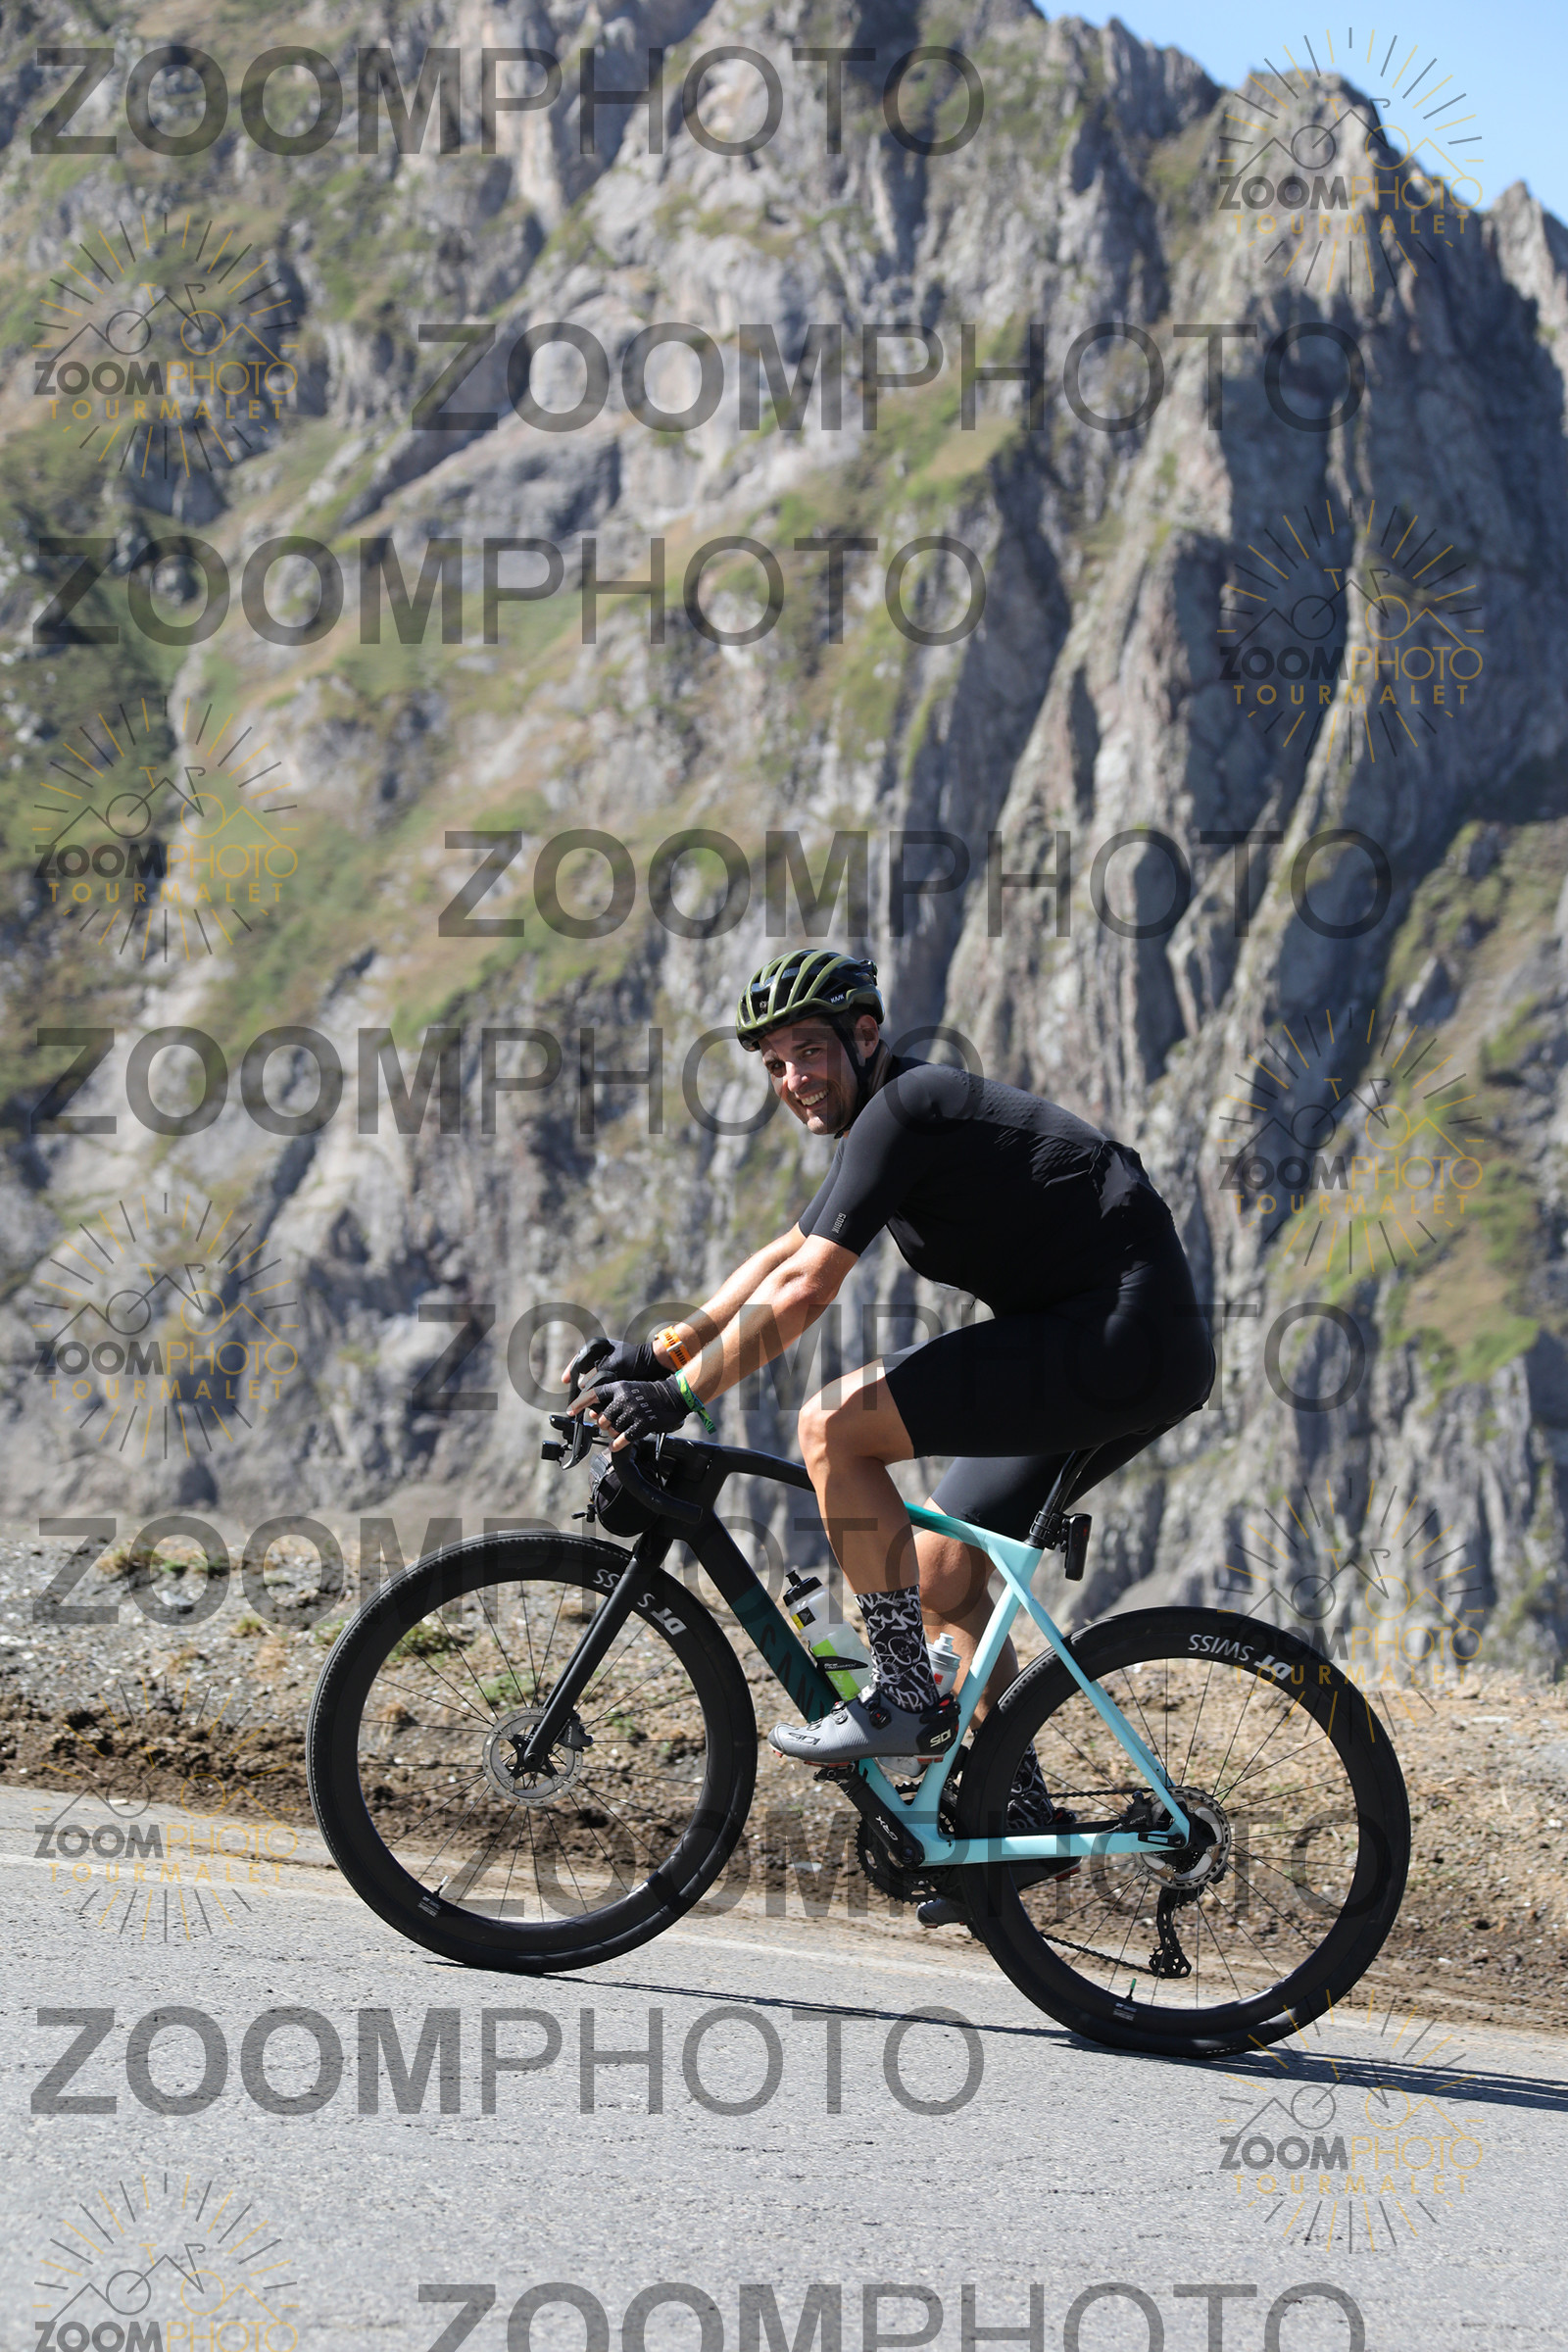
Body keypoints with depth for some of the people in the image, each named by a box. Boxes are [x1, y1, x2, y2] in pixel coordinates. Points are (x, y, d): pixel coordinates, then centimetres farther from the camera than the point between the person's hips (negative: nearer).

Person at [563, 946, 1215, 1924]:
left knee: (835, 1426, -16)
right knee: (940, 1565, 15)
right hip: (1147, 1357, 10)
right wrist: (653, 1352, 21)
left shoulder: (903, 1110, -13)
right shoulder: (891, 1112, 18)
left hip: (1123, 1339, -10)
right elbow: (785, 1257, 26)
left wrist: (678, 1394, -15)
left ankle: (905, 1698, -9)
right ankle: (1026, 1816, 18)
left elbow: (803, 1291, -19)